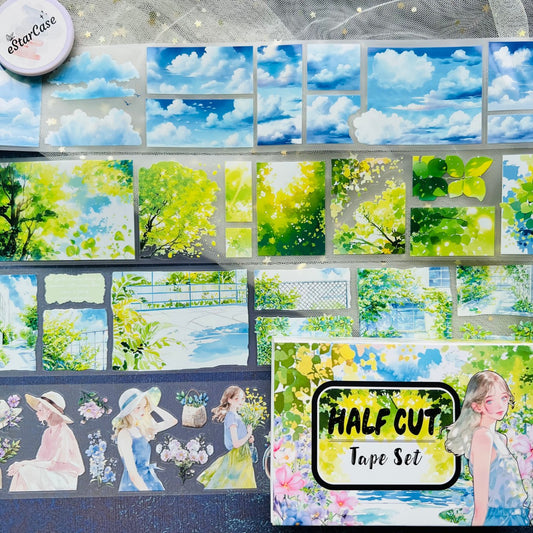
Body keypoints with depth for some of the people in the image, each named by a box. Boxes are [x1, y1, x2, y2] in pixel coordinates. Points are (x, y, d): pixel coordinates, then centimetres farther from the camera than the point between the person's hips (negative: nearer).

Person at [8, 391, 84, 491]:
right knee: (21, 471, -11)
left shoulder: (63, 432, -16)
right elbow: (41, 459, 7)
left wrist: (25, 463, -14)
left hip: (65, 479, -7)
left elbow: (53, 463, -17)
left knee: (27, 472, -20)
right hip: (51, 474, 7)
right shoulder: (47, 432, 9)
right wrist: (21, 464, -8)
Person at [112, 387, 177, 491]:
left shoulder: (141, 430, 4)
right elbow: (133, 475, -19)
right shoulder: (125, 434, -16)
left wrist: (153, 407, 5)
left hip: (151, 480, 7)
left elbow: (173, 421, 11)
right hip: (134, 486, -6)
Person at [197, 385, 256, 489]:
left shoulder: (236, 415, 7)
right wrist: (248, 434, -11)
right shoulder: (232, 417, -20)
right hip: (237, 456, -9)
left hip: (242, 455, 9)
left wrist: (248, 438, 3)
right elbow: (236, 443, -23)